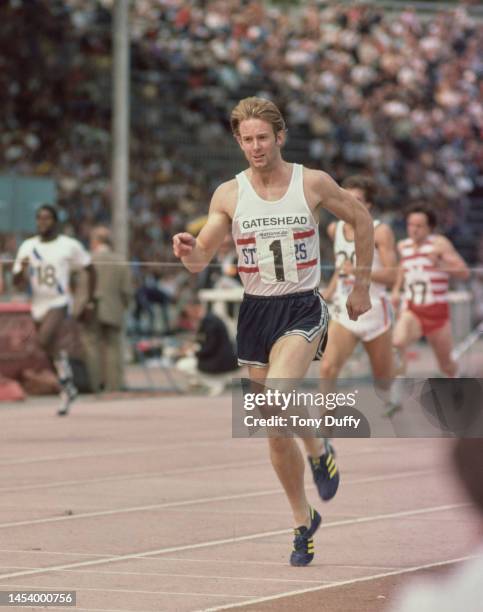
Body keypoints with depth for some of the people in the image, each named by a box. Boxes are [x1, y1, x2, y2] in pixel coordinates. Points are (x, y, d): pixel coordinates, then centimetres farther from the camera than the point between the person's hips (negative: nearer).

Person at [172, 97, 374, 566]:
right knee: (276, 432, 7)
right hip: (256, 312, 3)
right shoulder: (228, 195, -1)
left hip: (303, 309, -3)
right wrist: (188, 252, -26)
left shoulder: (313, 184, -5)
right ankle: (302, 520, 23)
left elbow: (360, 219, 10)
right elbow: (201, 259, -2)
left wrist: (361, 286, 11)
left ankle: (317, 449, 0)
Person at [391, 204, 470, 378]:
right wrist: (396, 289, 18)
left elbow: (464, 273, -18)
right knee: (397, 342, -30)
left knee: (446, 365, 11)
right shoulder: (403, 246, 6)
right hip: (411, 311, 2)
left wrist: (441, 266, -35)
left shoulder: (440, 244, -10)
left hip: (437, 312, -2)